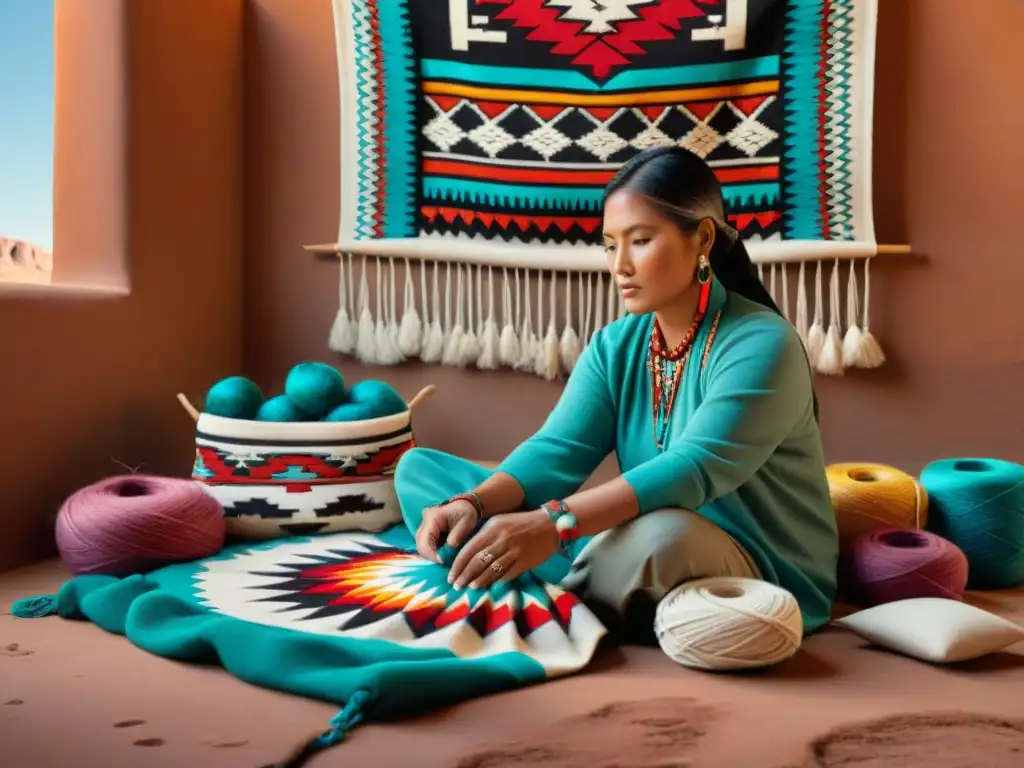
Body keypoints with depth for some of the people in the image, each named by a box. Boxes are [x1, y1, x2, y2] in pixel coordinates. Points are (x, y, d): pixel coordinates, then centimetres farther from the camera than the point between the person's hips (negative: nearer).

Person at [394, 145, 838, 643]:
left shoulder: (760, 343, -16)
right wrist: (471, 504, -28)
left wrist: (554, 524, -41)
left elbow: (693, 469, -30)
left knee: (659, 536, -44)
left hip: (759, 577, -5)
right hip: (629, 551, 6)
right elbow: (556, 449, -8)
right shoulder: (614, 346, 4)